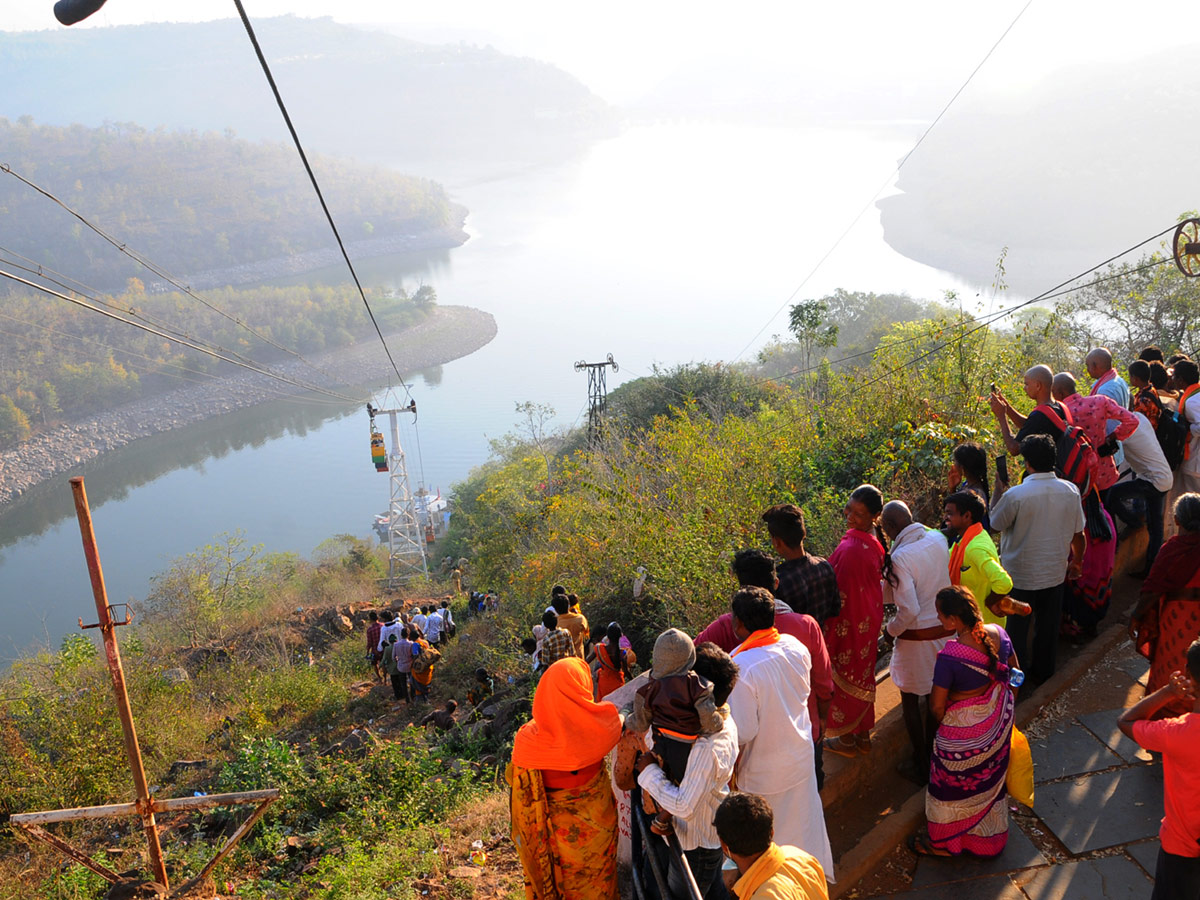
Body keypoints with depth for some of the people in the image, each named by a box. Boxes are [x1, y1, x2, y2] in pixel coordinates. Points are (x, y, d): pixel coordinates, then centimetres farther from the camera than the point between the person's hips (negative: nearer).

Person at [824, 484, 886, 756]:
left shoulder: (851, 549, -33)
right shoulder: (874, 540, -5)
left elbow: (840, 595, -26)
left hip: (849, 623, -8)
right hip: (868, 619, 8)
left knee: (845, 676, 12)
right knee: (862, 673, 23)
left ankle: (847, 739, 33)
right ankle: (864, 735, 42)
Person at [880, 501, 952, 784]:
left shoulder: (901, 557, -25)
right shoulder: (937, 539, -4)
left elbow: (908, 610, -27)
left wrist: (891, 629, -6)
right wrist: (878, 592, 9)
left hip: (916, 637, -7)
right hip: (944, 630, 7)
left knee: (910, 700, 13)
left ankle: (920, 766, 25)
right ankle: (934, 755, 38)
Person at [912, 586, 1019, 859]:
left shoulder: (950, 656, -34)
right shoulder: (998, 633, -15)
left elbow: (937, 705, -24)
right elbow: (1013, 670, 3)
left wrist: (941, 721, -1)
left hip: (964, 729, -7)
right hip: (1000, 720, 7)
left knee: (953, 785, 17)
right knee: (990, 776, 28)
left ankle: (944, 843, 38)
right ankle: (990, 837, 50)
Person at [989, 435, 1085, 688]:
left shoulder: (1015, 495, -24)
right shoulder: (1071, 491, -9)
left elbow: (995, 523, -7)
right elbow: (1078, 535, 2)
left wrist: (998, 492, 3)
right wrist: (1077, 562, 18)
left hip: (1019, 575, -4)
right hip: (1055, 572, 4)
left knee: (1016, 629, 12)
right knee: (1048, 626, 21)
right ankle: (1043, 673, 37)